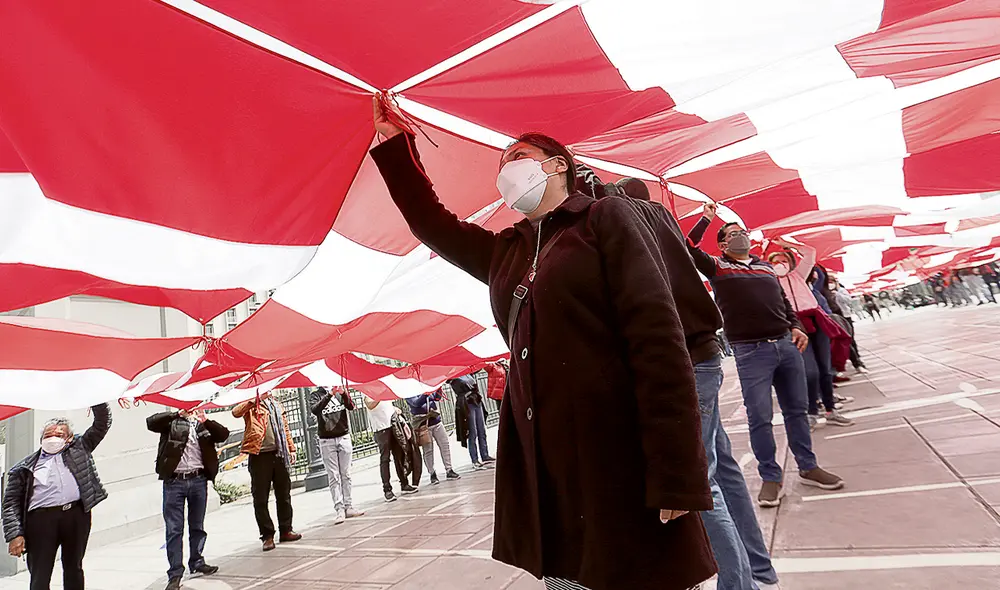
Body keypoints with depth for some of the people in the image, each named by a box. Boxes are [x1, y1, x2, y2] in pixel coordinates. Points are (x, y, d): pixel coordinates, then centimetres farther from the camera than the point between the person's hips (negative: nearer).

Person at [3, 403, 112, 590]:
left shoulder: (79, 448, 20)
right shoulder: (24, 468, 16)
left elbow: (102, 423, 18)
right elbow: (11, 503, 11)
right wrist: (15, 534, -1)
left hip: (77, 514, 1)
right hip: (42, 519, -1)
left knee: (73, 568, 10)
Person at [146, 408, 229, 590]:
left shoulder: (203, 424, 10)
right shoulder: (172, 422, 5)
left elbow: (223, 434, -3)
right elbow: (151, 422, -12)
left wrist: (205, 421, -16)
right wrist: (178, 414, -20)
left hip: (199, 480, 3)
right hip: (174, 481, -2)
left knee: (197, 526, 14)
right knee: (174, 529, 0)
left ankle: (197, 562, 28)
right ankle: (175, 573, 8)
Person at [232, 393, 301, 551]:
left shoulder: (276, 405, 18)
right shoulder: (251, 405, 2)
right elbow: (236, 412, -20)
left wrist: (291, 448, 14)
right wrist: (256, 399, -25)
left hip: (279, 453, 5)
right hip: (259, 455, -5)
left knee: (284, 495, 12)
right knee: (261, 498, 2)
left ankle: (286, 530, 24)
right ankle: (267, 535, 12)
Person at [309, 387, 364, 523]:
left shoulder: (340, 391, 9)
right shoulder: (316, 394, 3)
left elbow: (351, 406, -5)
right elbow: (314, 410, -16)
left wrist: (343, 393, -22)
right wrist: (329, 395, -26)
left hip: (344, 437, 2)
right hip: (327, 441, -2)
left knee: (346, 475, 5)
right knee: (333, 477, -2)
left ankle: (348, 507, 10)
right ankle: (339, 509, -2)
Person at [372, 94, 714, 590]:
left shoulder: (607, 219, -2)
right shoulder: (505, 252, 18)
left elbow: (658, 338, -12)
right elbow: (433, 224, 27)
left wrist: (677, 478, -18)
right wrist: (394, 142, 24)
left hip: (623, 467, -6)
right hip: (546, 474, 6)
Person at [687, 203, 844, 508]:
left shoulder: (766, 267, 21)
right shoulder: (717, 267, 5)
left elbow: (784, 302, 22)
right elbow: (689, 248, -9)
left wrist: (796, 327, 6)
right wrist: (706, 218, -3)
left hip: (786, 344, 5)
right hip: (750, 351, -5)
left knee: (797, 409, 12)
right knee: (760, 418, -2)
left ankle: (808, 467, 27)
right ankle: (771, 477, 12)